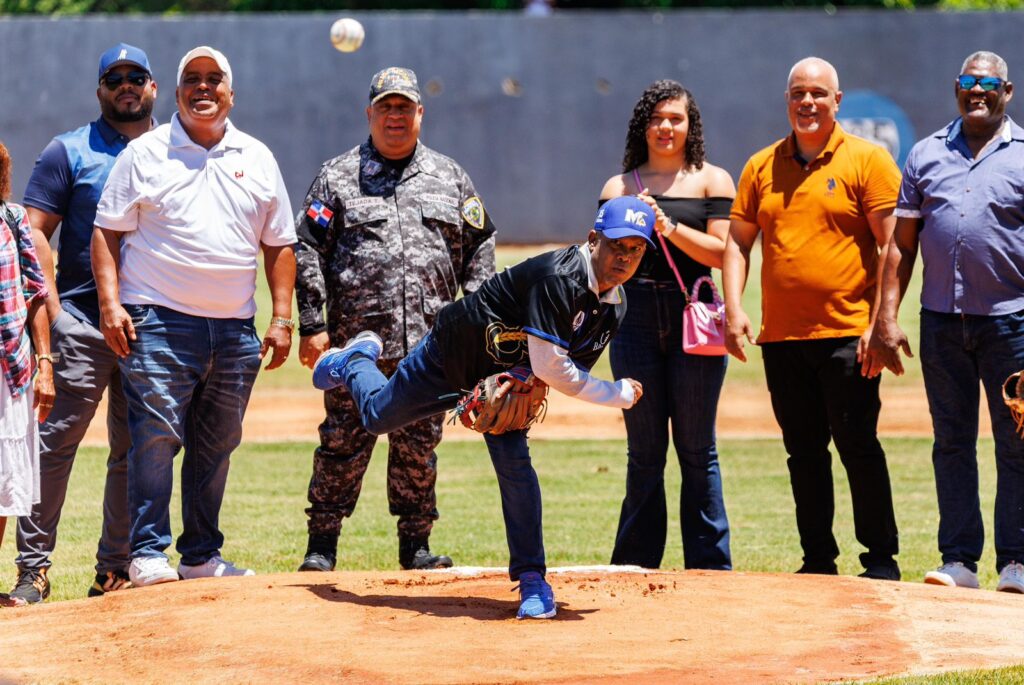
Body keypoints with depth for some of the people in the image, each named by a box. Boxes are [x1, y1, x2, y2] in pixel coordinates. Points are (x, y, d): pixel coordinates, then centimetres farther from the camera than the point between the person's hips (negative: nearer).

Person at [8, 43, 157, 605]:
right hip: (82, 321, -4)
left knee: (135, 450, 7)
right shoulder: (70, 151, 3)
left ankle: (115, 569, 13)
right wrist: (53, 308, -13)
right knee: (58, 438, -9)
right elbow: (34, 231, -2)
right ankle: (34, 567, -7)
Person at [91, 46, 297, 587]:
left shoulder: (257, 159, 14)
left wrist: (282, 319, 7)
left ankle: (202, 556, 15)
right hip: (159, 322, -4)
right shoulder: (144, 154, 4)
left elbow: (279, 245, 15)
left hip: (235, 333, 4)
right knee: (156, 436, -11)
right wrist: (110, 303, -10)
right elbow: (108, 232, 2)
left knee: (216, 446, 7)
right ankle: (148, 554, -7)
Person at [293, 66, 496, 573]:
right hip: (356, 341, -2)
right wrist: (312, 326, -6)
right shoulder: (337, 176, 6)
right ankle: (322, 544, 4)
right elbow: (308, 253, 2)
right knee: (342, 441, -3)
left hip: (428, 342, 2)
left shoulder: (450, 177, 14)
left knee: (419, 445, 7)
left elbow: (479, 247, 16)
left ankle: (416, 544, 15)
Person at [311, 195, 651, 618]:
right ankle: (356, 361, 51)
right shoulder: (559, 278, -38)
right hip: (454, 351, -5)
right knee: (379, 415, 16)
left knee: (514, 462, -13)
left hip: (507, 377, 5)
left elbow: (570, 369, -2)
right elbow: (550, 367, -39)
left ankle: (531, 579, -7)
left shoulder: (615, 307, -13)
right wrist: (618, 395, -30)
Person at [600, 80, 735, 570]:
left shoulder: (711, 181, 6)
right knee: (643, 451, 5)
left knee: (697, 451, -1)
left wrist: (669, 227, -15)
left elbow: (721, 253, -5)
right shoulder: (619, 187, 14)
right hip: (636, 319, 2)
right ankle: (636, 564, 9)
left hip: (692, 316, -2)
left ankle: (709, 564, 3)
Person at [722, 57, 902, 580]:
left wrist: (881, 322, -13)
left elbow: (891, 245, -5)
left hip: (846, 335, -5)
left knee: (858, 448, -5)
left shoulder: (867, 160, -1)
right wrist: (734, 309, 0)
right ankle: (818, 561, 16)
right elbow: (737, 243, 15)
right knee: (804, 453, 9)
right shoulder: (761, 167, 12)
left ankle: (881, 561, 2)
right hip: (781, 338, 5)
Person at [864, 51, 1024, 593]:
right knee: (951, 444, 5)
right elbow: (902, 243, 11)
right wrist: (887, 318, 4)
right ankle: (959, 560, 10)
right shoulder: (926, 155, 12)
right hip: (941, 321, 3)